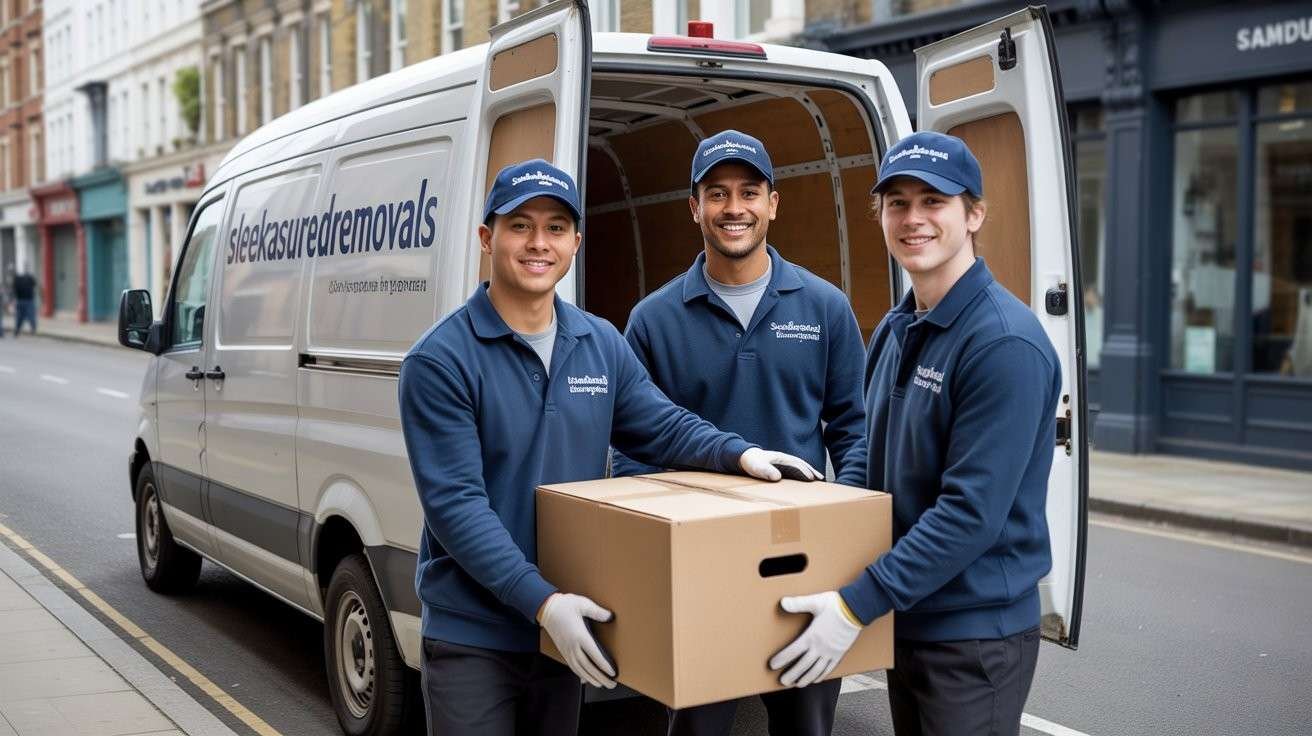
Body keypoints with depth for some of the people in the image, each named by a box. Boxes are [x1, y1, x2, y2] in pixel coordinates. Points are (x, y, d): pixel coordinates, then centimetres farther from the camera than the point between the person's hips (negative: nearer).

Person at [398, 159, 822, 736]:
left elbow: (663, 427, 9)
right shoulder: (440, 361, -14)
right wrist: (541, 600, -27)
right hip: (472, 634, -5)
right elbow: (456, 503, -20)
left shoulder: (604, 345, 4)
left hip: (566, 628, 5)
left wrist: (738, 453, -12)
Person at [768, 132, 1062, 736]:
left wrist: (857, 605, -24)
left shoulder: (1004, 341, -18)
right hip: (903, 620, 8)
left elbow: (973, 511, -24)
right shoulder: (891, 331, 8)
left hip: (976, 634, -8)